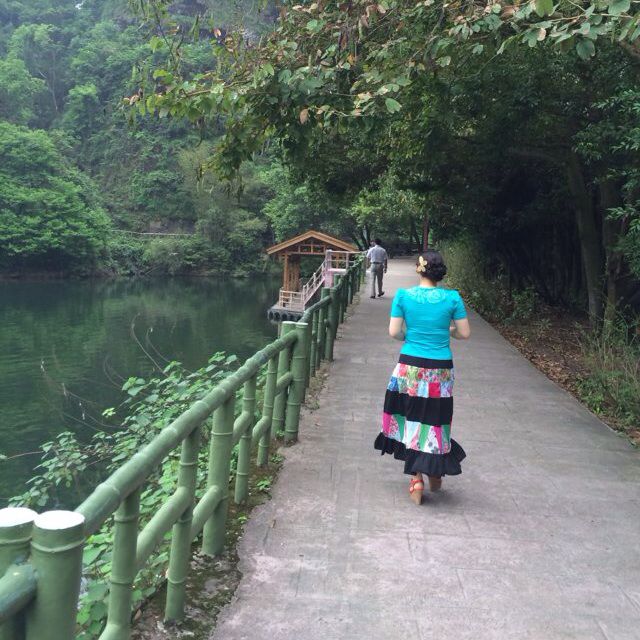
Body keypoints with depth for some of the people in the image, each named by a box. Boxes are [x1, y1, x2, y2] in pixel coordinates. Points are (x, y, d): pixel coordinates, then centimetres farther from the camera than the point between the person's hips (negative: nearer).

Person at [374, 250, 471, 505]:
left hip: (410, 366, 0)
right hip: (440, 369, 0)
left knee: (412, 418, 12)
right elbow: (464, 333, -2)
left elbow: (394, 332, -5)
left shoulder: (403, 295, -5)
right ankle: (435, 473, 28)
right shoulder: (452, 298, -5)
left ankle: (416, 478, 13)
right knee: (435, 420, 14)